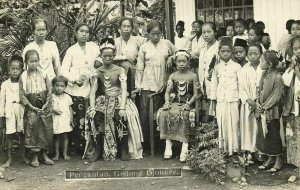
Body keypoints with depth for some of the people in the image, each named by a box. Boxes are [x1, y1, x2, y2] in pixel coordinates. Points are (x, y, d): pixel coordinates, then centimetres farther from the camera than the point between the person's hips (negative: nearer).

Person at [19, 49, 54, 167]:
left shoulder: (43, 75, 1)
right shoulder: (23, 77, -4)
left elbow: (49, 91, 2)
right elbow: (22, 94, -5)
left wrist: (46, 104, -7)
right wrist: (32, 107, -10)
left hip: (44, 107, 2)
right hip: (31, 108, -2)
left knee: (46, 130, 4)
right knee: (32, 129, -5)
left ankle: (45, 155, 18)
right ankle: (34, 156, 9)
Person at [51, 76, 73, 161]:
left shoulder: (67, 97, 5)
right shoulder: (52, 97, -3)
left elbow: (70, 108, 8)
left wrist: (71, 118, 2)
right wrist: (54, 110, -20)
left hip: (65, 119, 2)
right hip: (56, 120, -2)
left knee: (65, 136, 7)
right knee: (57, 137, 6)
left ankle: (65, 153, 17)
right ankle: (57, 153, 17)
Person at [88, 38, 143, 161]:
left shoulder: (120, 70, 1)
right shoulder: (97, 72, 7)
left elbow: (124, 90, -10)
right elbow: (93, 91, -1)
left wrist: (122, 107, -24)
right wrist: (92, 108, -17)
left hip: (119, 100, -2)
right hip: (104, 101, 2)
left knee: (122, 117, -32)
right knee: (96, 117, -28)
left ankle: (124, 150, -12)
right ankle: (98, 151, -10)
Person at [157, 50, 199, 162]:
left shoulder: (193, 76, 7)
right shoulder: (172, 76, 16)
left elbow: (195, 94, 1)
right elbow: (167, 92, 11)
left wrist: (188, 104, -16)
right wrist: (167, 102, -9)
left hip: (187, 104, -3)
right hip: (174, 103, 3)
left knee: (182, 115, -36)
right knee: (164, 114, -28)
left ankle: (184, 147, -36)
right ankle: (168, 145, -26)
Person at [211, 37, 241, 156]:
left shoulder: (236, 66, 1)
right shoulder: (217, 67, 9)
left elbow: (241, 83, 1)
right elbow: (214, 83, 13)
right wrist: (213, 99, 11)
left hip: (233, 100, -2)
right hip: (220, 100, 3)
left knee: (234, 124, 0)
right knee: (222, 125, 3)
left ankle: (234, 149, 8)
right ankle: (223, 149, 11)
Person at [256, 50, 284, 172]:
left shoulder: (277, 77, -17)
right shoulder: (264, 74, 6)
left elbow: (276, 96, -17)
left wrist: (265, 107, -15)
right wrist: (258, 102, -2)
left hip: (272, 112, -7)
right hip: (262, 111, 7)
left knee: (274, 135, 3)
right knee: (263, 135, 13)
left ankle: (278, 161, 17)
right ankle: (269, 159, 27)